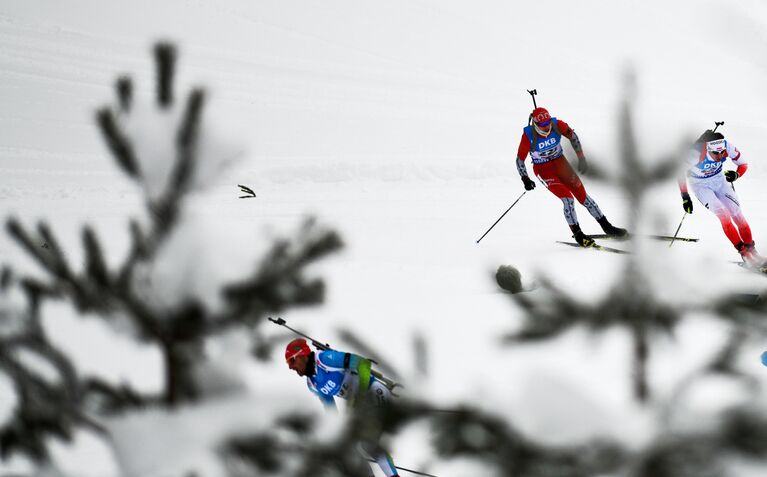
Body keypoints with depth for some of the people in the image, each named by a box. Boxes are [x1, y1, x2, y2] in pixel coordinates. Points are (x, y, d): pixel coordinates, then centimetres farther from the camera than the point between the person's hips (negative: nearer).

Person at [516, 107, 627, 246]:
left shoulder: (557, 125, -20)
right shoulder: (528, 135, -26)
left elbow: (572, 136, -2)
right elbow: (520, 159, -15)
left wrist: (581, 158, -6)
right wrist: (525, 180, -25)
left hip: (560, 162, 3)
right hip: (543, 169, -3)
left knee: (582, 195, 1)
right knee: (568, 199, -17)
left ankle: (607, 226, 12)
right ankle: (578, 235, -4)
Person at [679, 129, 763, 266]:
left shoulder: (728, 147, -27)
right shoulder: (696, 153, -36)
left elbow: (743, 165, -9)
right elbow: (681, 173, -19)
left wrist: (736, 175, -31)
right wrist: (685, 197, -19)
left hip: (719, 180, 3)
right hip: (700, 185, -3)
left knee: (737, 214, -7)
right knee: (724, 215, -18)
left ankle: (751, 249, 7)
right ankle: (743, 252, -9)